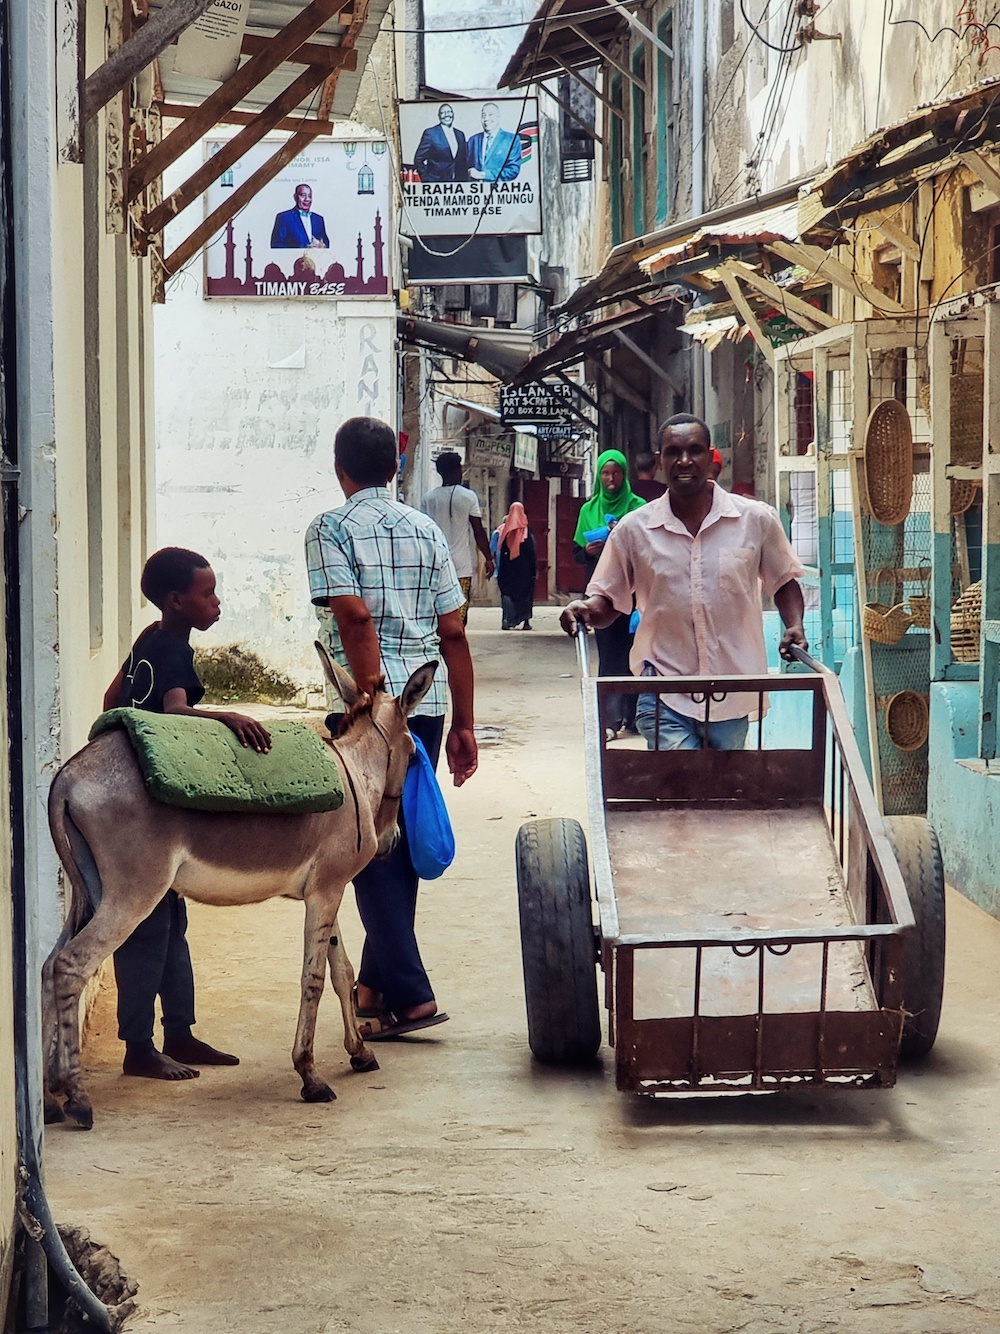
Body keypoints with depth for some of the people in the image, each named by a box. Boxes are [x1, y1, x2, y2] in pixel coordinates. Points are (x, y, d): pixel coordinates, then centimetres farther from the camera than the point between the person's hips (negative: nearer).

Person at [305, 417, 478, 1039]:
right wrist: (463, 725, 11)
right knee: (402, 844, 16)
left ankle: (410, 995, -6)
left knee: (371, 852, 0)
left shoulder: (330, 528, -3)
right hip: (427, 706, 5)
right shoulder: (426, 529, 10)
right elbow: (453, 633, 7)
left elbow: (355, 615, -18)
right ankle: (376, 983, 26)